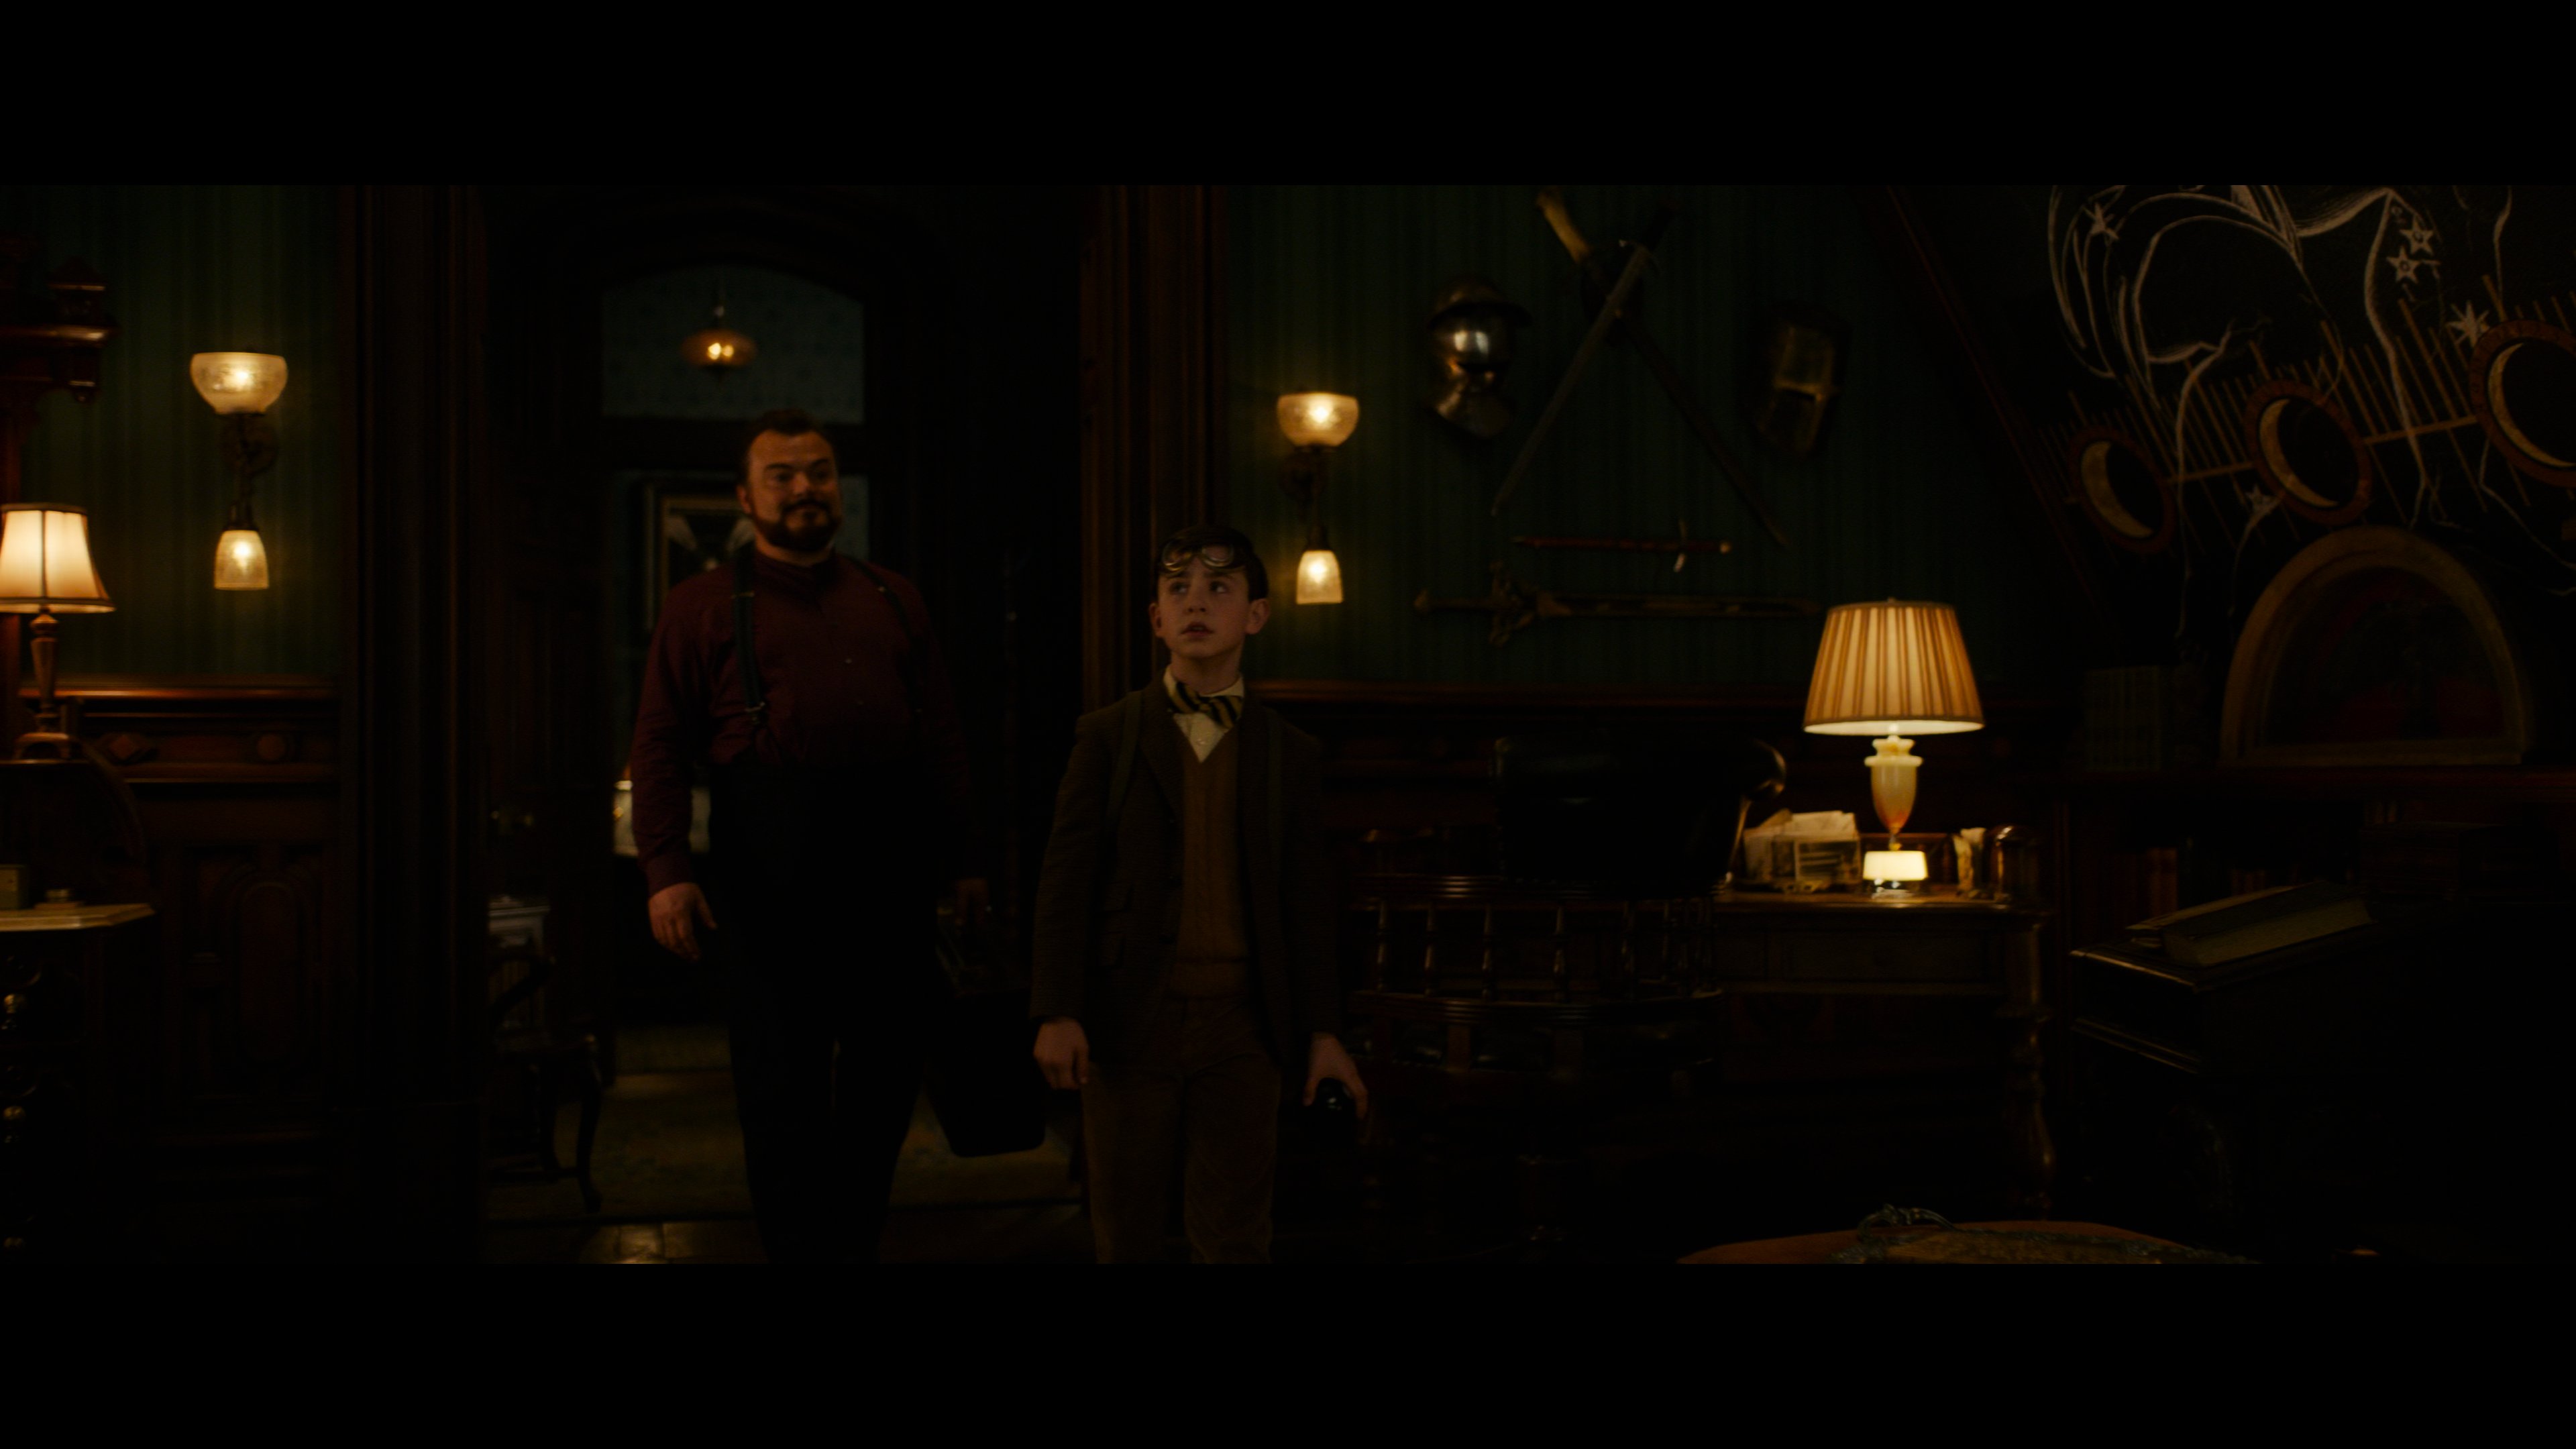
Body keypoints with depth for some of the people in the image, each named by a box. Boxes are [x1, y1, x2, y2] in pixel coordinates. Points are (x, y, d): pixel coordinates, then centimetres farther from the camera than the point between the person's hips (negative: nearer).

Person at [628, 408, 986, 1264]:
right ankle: (798, 1248, 16)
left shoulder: (893, 602, 15)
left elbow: (942, 742, 12)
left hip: (893, 880, 3)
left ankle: (857, 1241, 24)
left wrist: (961, 863, 6)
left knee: (885, 1086, 9)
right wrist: (666, 870, -12)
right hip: (769, 888, -3)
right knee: (782, 1097, 3)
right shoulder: (702, 608, 6)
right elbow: (659, 749, -1)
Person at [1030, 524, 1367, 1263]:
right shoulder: (1107, 737, 3)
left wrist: (1322, 1031, 5)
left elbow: (1305, 900, 8)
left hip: (1240, 1029, 1)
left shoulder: (1290, 755, 8)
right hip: (1128, 1021, -1)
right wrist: (1057, 1013, -9)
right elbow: (1067, 877, -1)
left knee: (1233, 1235, 4)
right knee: (1125, 1231, 7)